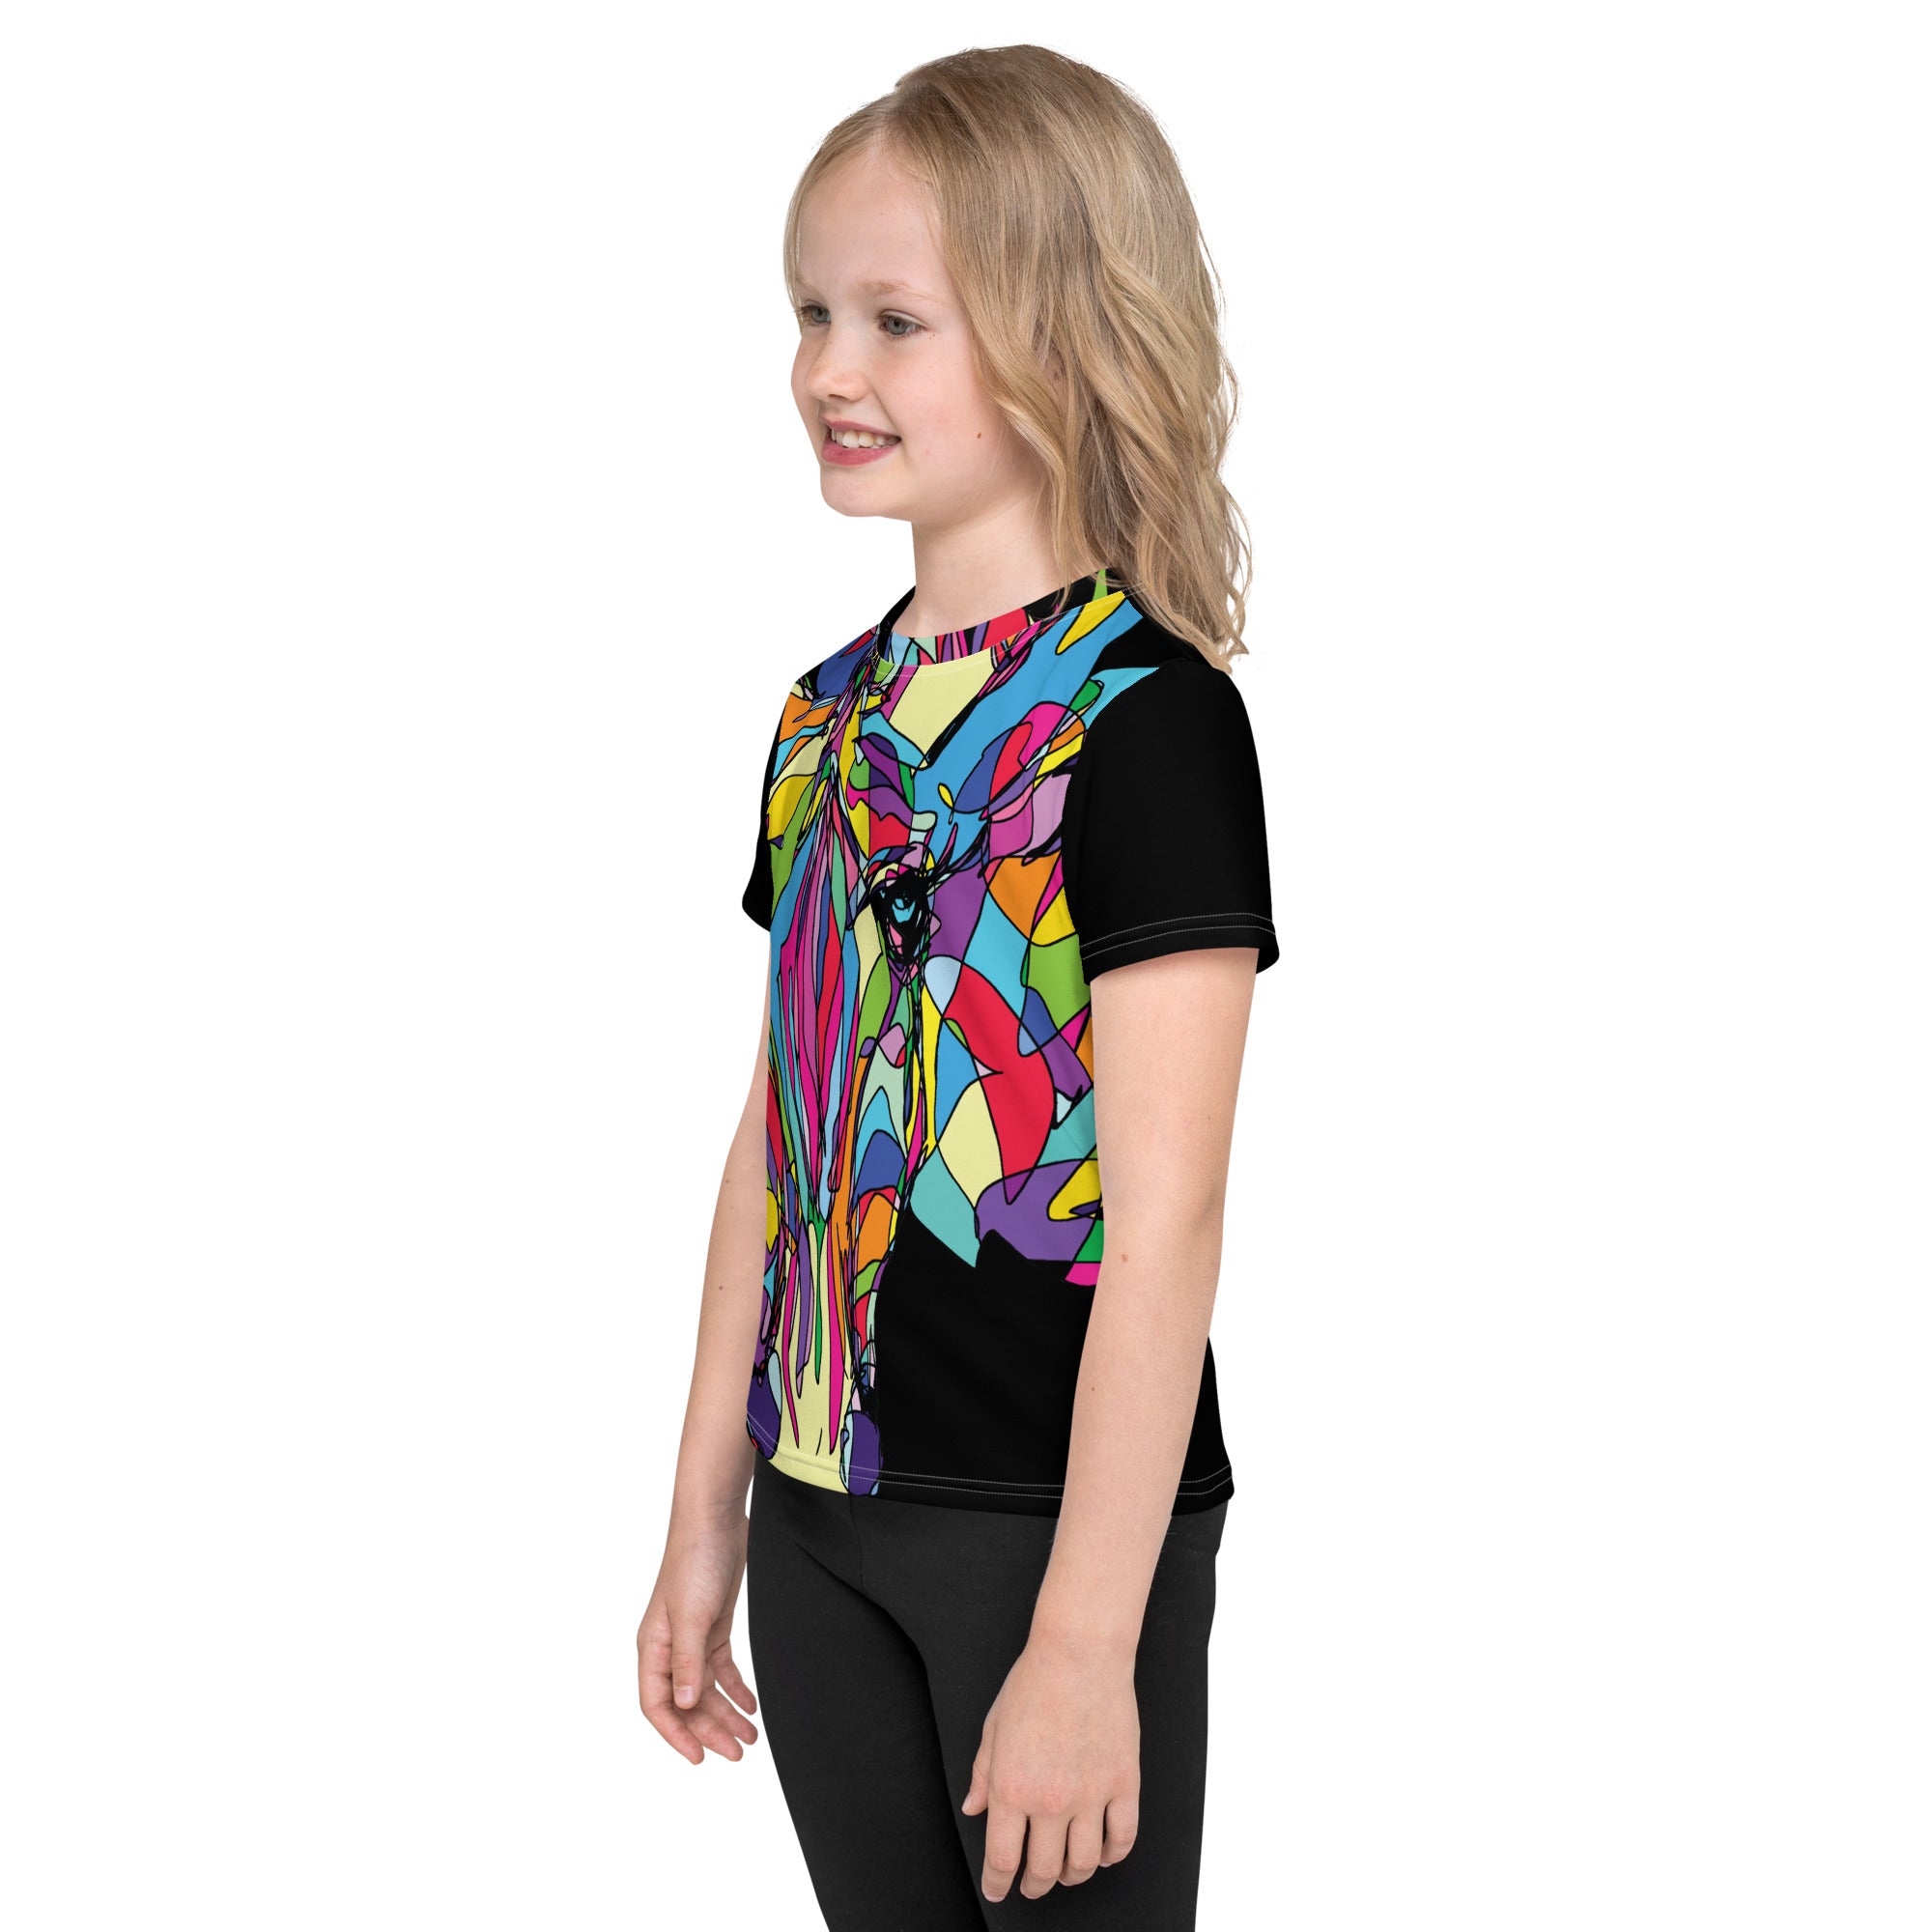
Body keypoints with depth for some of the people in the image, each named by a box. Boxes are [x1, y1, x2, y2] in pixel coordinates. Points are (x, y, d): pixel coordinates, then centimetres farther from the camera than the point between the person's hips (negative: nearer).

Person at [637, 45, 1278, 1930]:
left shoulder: (1141, 716, -15)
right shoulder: (827, 715, 8)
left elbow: (1164, 1213, -18)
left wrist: (1085, 1640, -20)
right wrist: (704, 1525, 14)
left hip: (1053, 1518, -6)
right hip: (822, 1516, 7)